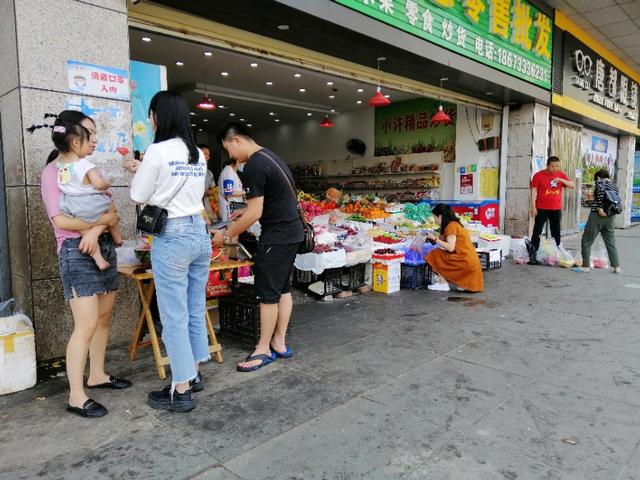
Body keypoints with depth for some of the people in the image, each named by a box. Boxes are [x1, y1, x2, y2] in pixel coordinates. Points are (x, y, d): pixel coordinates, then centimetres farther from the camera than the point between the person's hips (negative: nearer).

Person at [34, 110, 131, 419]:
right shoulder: (53, 172, -7)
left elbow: (112, 212, 5)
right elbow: (61, 220, -17)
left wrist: (96, 230, -14)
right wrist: (103, 220, -8)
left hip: (103, 246, 7)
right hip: (76, 252, -7)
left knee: (104, 317, 13)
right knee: (86, 325, -9)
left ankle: (96, 375, 29)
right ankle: (76, 397, 1)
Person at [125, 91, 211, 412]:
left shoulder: (157, 151, -10)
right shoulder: (199, 154, 10)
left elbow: (139, 197, -2)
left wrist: (139, 173, 16)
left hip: (172, 237, -7)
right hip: (199, 233, 7)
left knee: (174, 317, 1)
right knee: (195, 311, 16)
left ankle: (181, 391, 10)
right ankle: (194, 375, 30)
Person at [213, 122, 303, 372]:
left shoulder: (253, 166, -17)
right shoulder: (270, 156, 14)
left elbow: (255, 214, -19)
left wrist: (226, 235, -9)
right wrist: (247, 211, 18)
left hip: (277, 235, -10)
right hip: (292, 230, 10)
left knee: (267, 293, -1)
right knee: (283, 288, 14)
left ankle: (264, 350, 11)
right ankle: (279, 343, 23)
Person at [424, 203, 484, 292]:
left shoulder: (451, 226, -12)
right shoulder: (455, 224, 16)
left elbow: (450, 248, -19)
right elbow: (447, 242, 14)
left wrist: (435, 239, -12)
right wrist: (435, 238, 11)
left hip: (465, 261, -9)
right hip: (471, 261, 9)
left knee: (435, 255, -3)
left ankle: (443, 284, 0)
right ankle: (464, 283, 13)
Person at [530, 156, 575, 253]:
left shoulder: (561, 175, 7)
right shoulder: (539, 175, -5)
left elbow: (572, 185, 7)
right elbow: (534, 191, -6)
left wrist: (561, 180, -11)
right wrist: (533, 207, -12)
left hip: (557, 209, 4)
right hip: (542, 209, -4)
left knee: (556, 233, 9)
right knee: (537, 232, -3)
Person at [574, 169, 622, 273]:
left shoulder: (600, 182, 0)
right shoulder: (615, 186, 18)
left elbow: (601, 191, -20)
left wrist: (600, 208, -20)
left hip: (597, 216, -6)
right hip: (611, 217, 7)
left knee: (586, 241, 2)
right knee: (611, 243, 14)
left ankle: (586, 266, 2)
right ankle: (617, 267, 14)